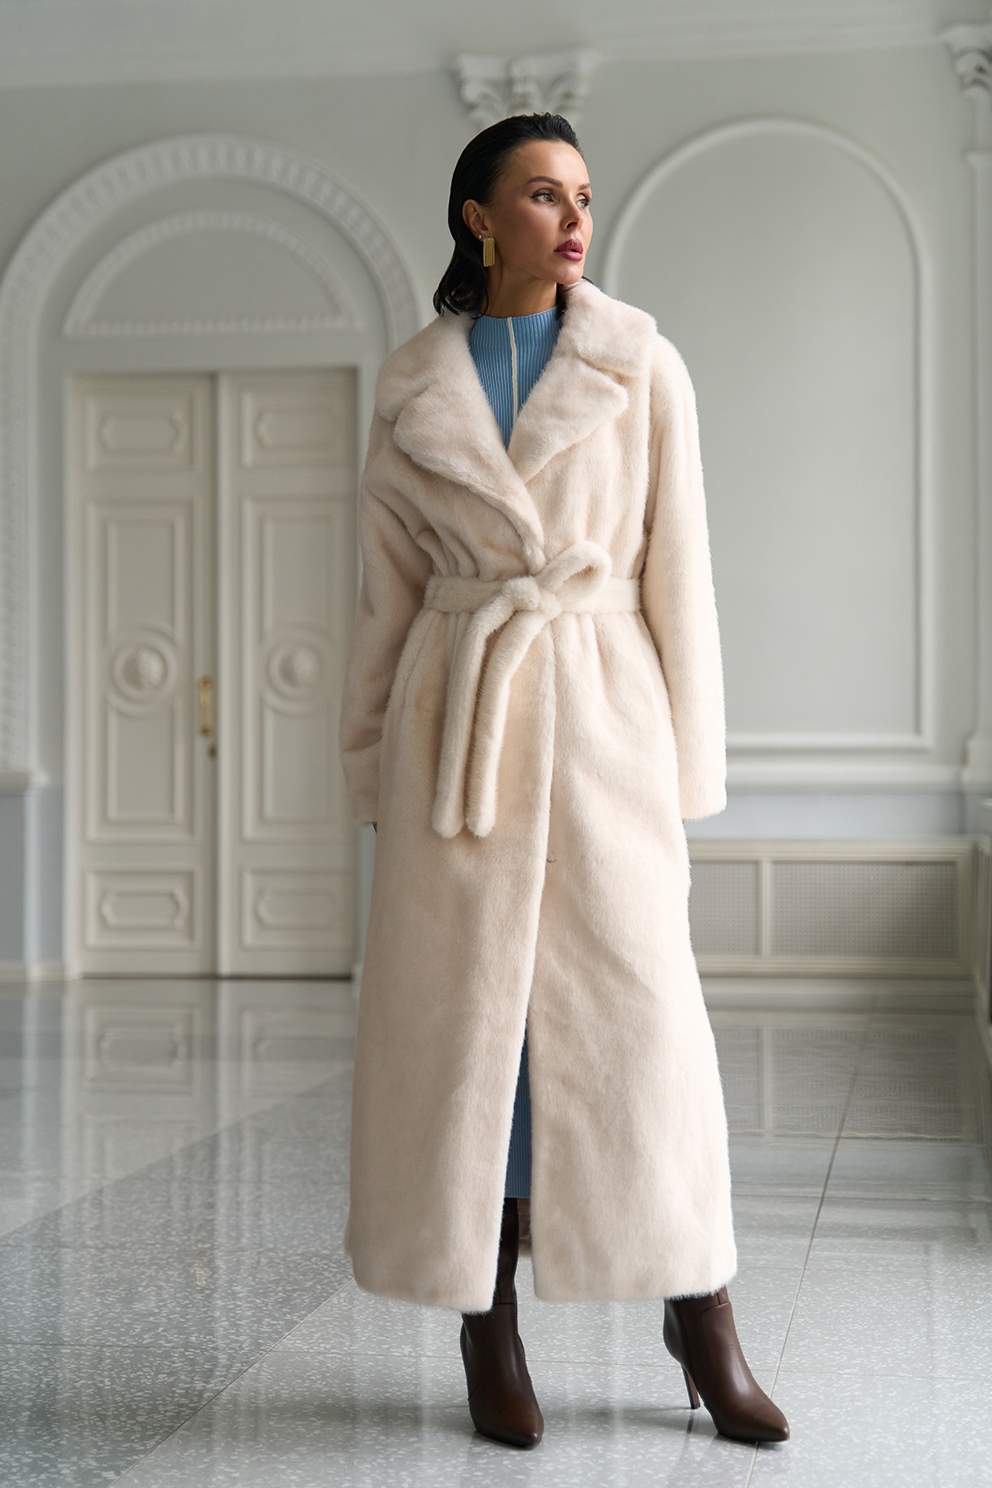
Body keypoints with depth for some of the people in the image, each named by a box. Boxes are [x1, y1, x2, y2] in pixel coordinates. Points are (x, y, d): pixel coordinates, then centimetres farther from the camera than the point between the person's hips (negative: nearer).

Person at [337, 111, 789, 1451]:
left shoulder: (643, 367, 3)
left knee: (641, 1015, -2)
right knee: (464, 1019, 1)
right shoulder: (413, 390, 7)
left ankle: (703, 1324, 13)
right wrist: (375, 770, 7)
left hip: (600, 717, -1)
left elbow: (677, 573, 2)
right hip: (459, 729, 1)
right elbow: (389, 589, 10)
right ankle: (486, 1333, 13)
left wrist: (686, 769, -1)